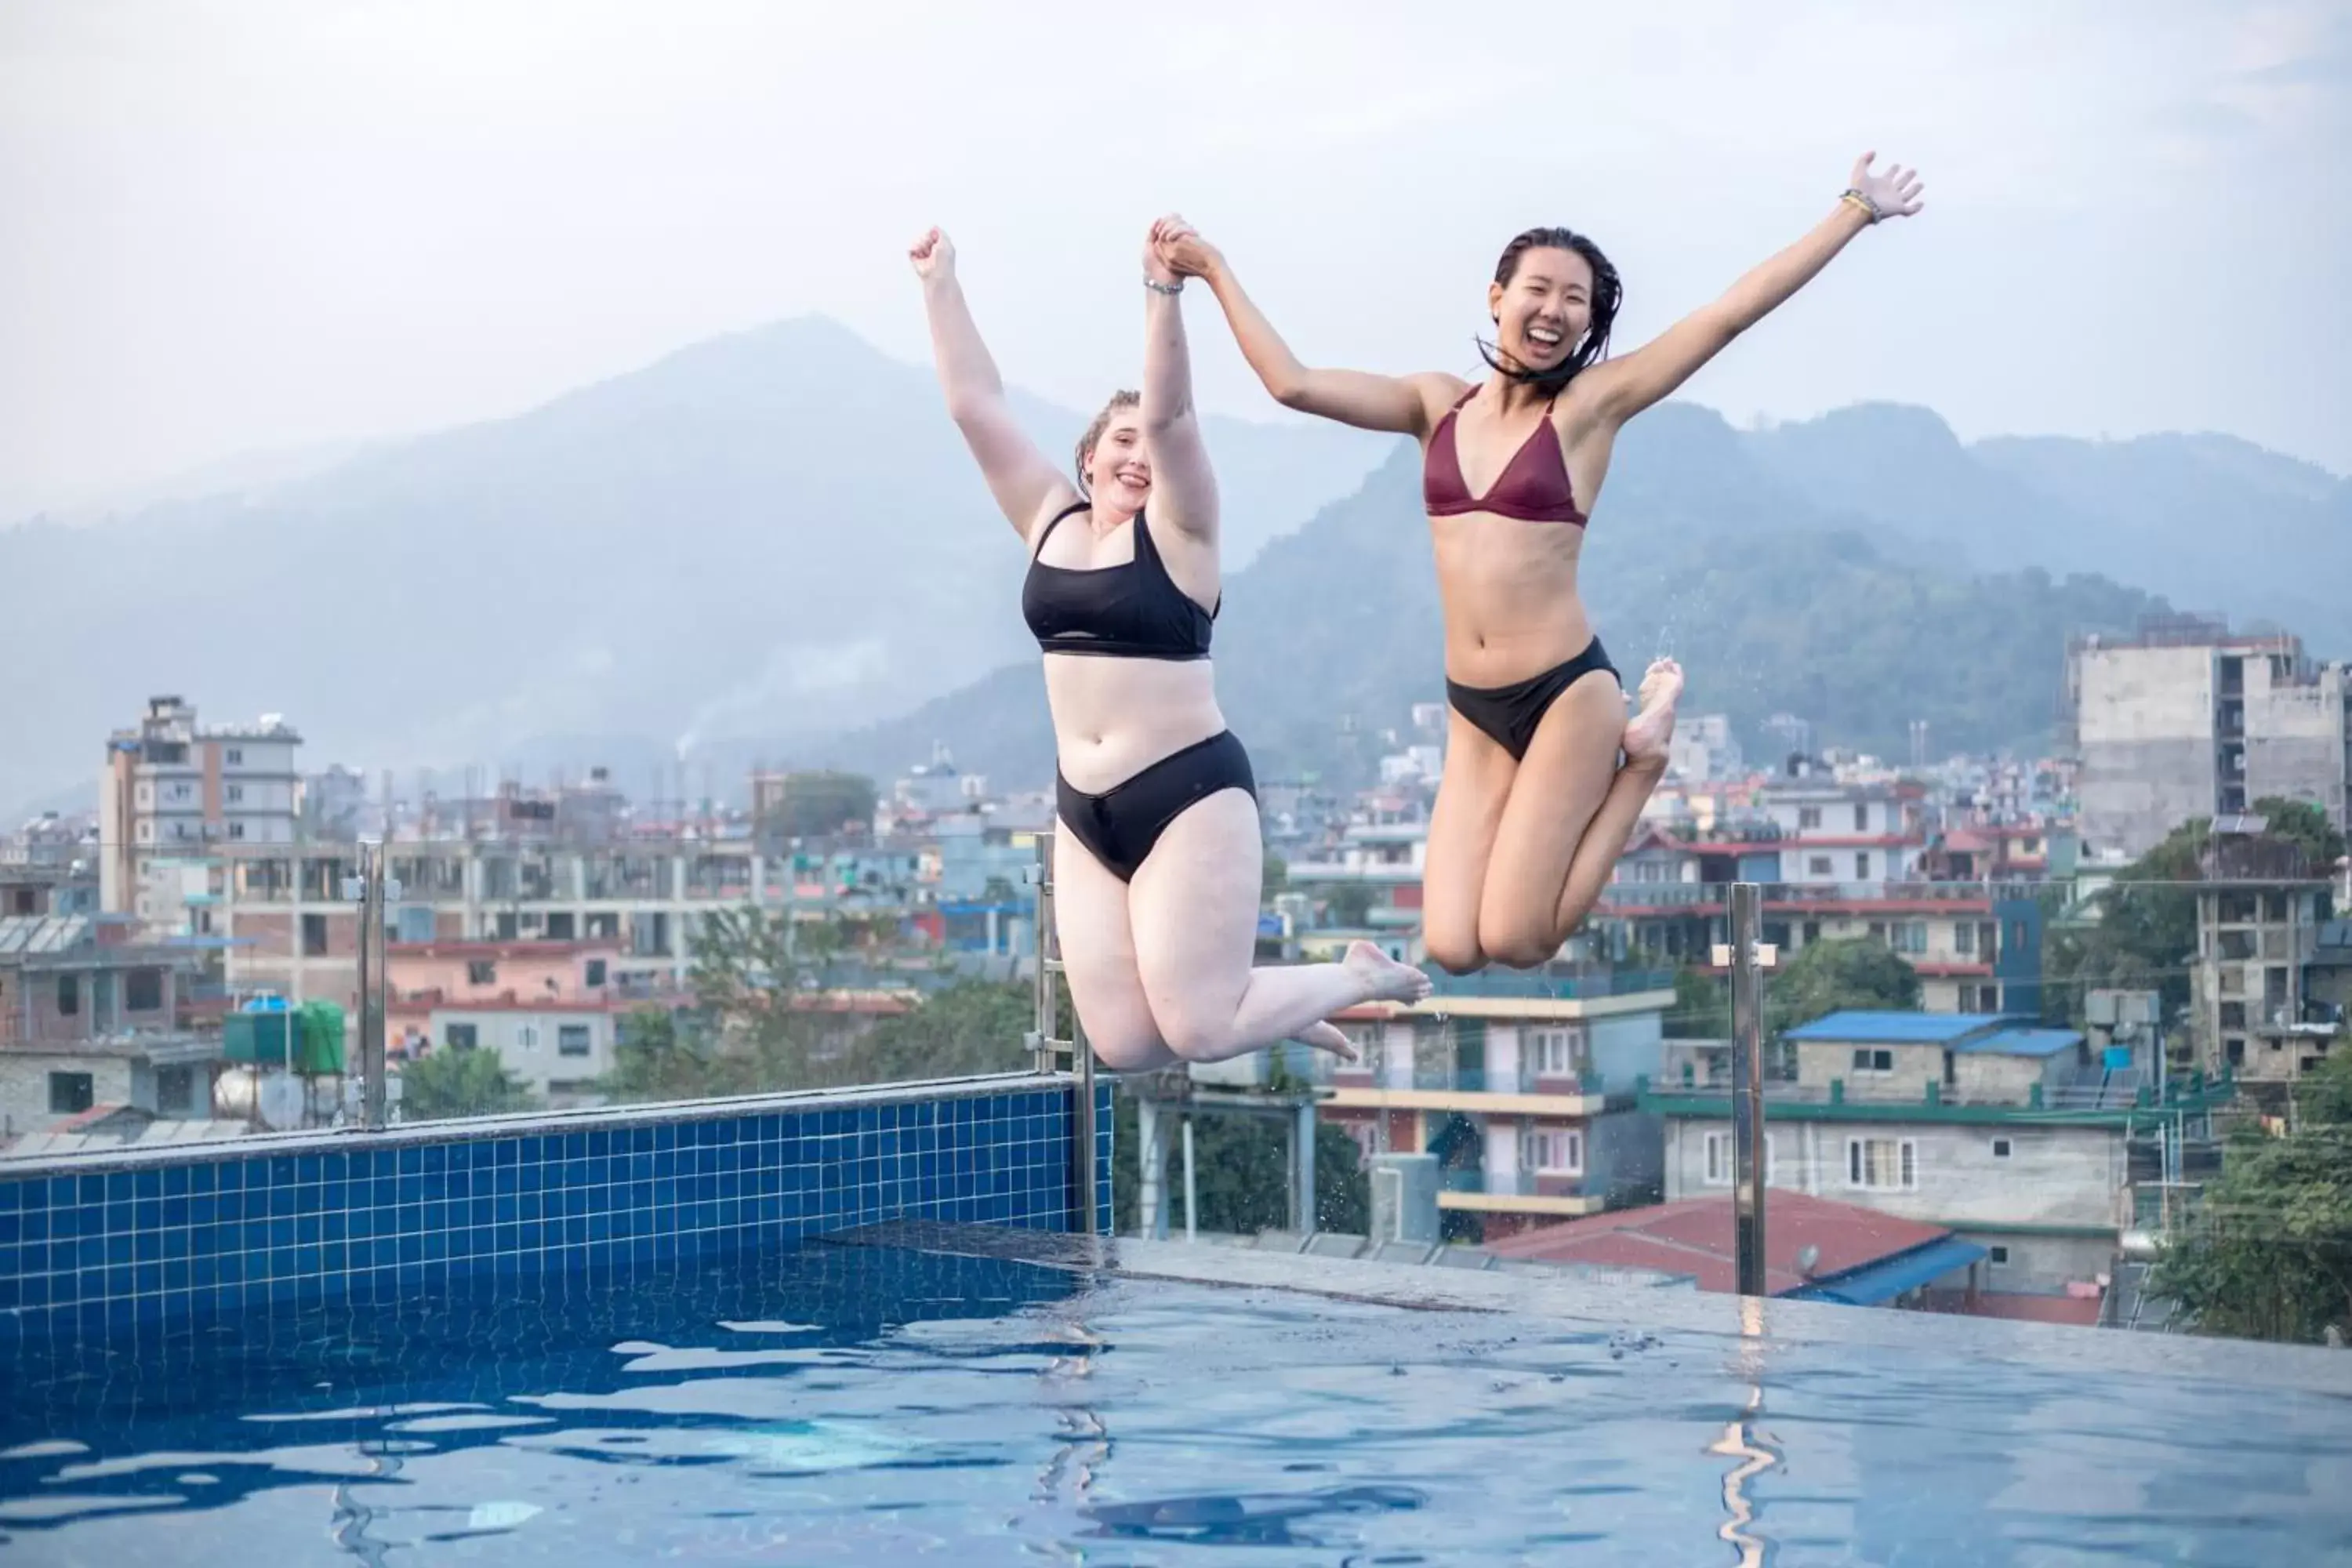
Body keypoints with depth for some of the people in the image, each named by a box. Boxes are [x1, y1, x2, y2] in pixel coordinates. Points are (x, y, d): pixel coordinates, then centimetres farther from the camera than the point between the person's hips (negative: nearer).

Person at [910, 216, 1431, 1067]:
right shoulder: (1050, 520, 11)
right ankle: (1289, 1009, 28)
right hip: (1085, 812, 6)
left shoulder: (1177, 530, -4)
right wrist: (939, 284, 4)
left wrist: (1164, 293, -30)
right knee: (1123, 1043, 1)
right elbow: (975, 404, 9)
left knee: (1201, 1031, -9)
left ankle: (1362, 976, 18)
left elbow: (1170, 414, -20)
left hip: (1189, 796, -6)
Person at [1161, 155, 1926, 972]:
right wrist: (1216, 271, 9)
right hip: (1473, 714, 4)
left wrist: (1854, 212, -8)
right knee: (1452, 949, -5)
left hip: (1567, 695, -4)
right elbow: (1293, 385, 5)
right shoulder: (1437, 404, 8)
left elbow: (1728, 314, -6)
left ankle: (1639, 757, 13)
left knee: (1515, 942, -8)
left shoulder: (1592, 404, -3)